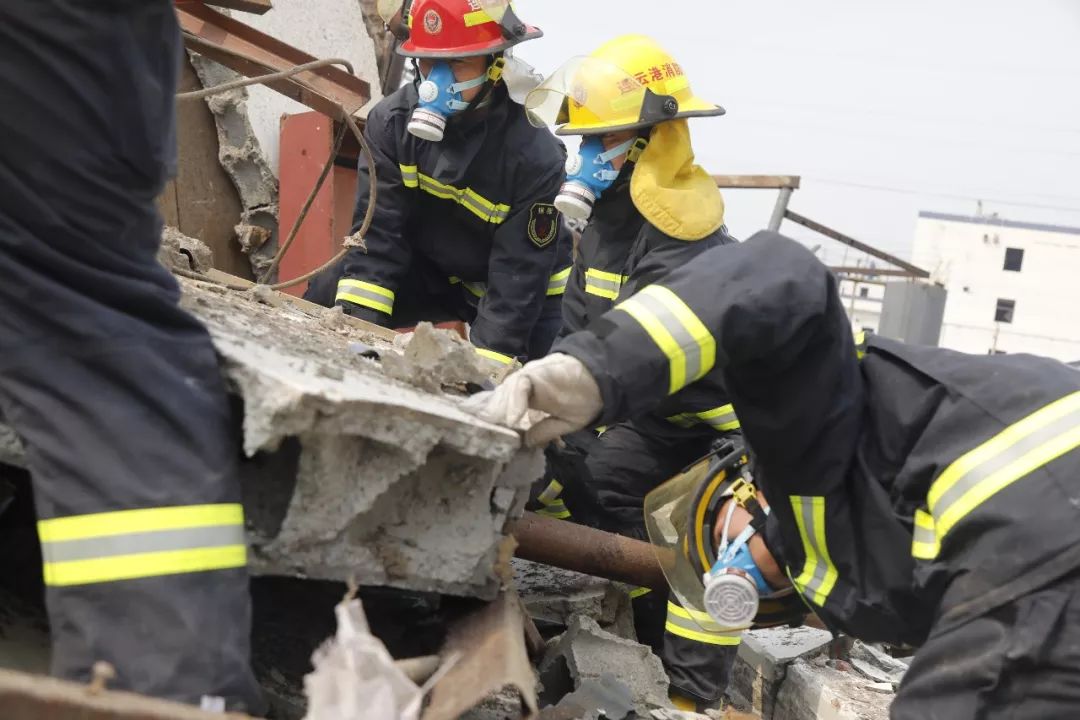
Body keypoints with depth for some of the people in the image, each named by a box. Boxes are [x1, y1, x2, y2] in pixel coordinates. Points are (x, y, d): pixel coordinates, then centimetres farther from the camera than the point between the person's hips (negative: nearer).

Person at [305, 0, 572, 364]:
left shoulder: (534, 155, -28)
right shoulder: (392, 121, -18)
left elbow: (518, 275, -27)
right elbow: (378, 230, -19)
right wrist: (357, 323, -30)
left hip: (525, 292, -3)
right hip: (430, 269, 3)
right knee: (325, 299, -11)